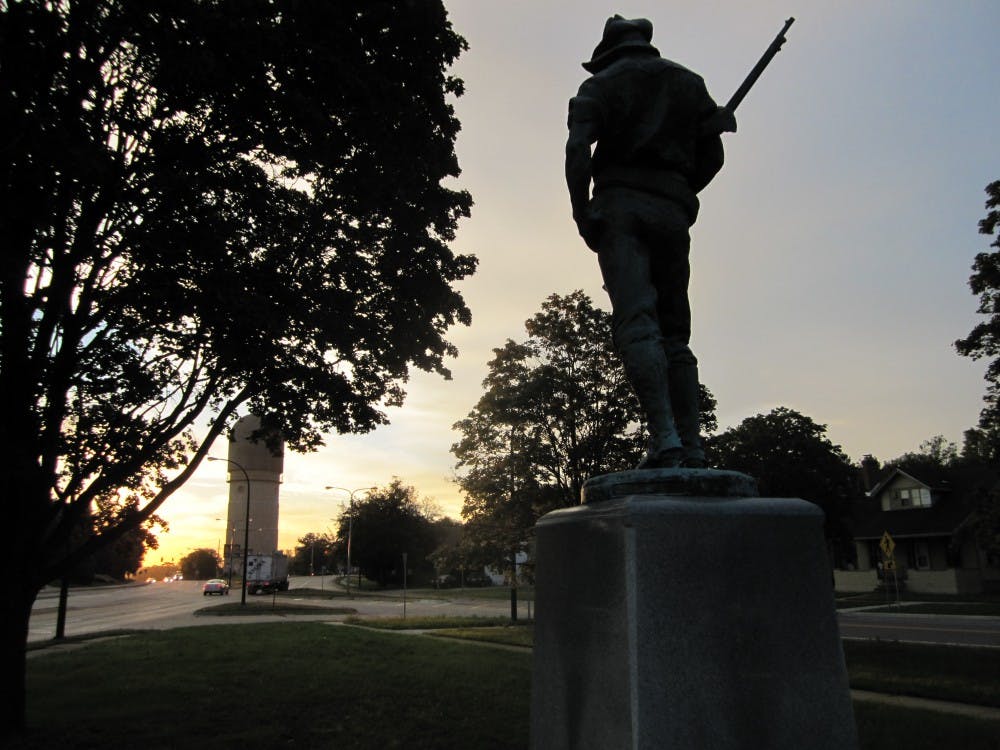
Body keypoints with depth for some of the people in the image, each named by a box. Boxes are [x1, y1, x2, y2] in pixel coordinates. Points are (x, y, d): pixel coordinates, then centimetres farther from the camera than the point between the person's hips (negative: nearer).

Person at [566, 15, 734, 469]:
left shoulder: (601, 83, 12)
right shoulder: (689, 82, 24)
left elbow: (578, 148, -5)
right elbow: (713, 154, 16)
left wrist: (582, 213, -3)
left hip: (622, 205, -4)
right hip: (674, 212, 4)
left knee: (636, 324, -15)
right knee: (674, 332, 5)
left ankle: (664, 441, -28)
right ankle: (691, 448, -3)